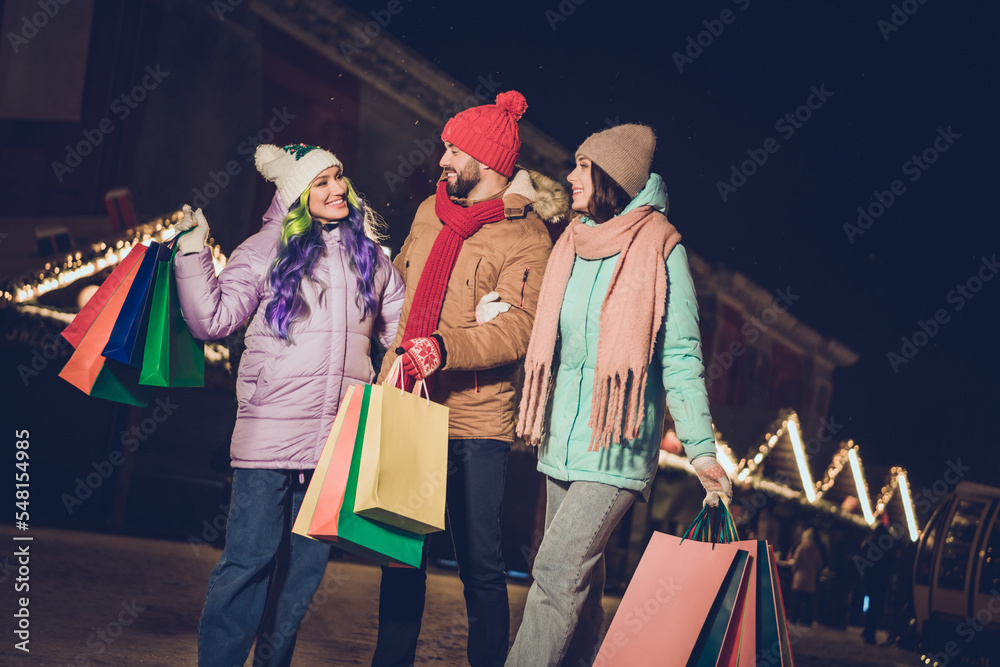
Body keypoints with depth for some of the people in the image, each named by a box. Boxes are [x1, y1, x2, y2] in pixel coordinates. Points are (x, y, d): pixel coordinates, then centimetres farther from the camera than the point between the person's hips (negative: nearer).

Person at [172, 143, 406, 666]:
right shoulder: (267, 250, 4)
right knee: (248, 557, -6)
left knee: (307, 562, 10)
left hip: (339, 436, 4)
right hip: (270, 431, -4)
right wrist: (192, 254, -8)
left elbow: (401, 329, 19)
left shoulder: (371, 257, 15)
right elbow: (212, 319, -1)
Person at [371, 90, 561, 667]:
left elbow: (516, 330, -20)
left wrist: (446, 349, -33)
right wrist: (389, 360, 21)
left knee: (481, 564, -2)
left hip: (475, 424, -6)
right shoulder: (430, 212, 13)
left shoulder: (525, 235, -8)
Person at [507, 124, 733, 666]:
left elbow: (680, 356, -6)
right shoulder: (572, 244, 13)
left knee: (558, 567, -15)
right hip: (562, 437, 7)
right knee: (580, 575, 10)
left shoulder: (660, 249, -6)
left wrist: (702, 450, -9)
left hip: (618, 438, -6)